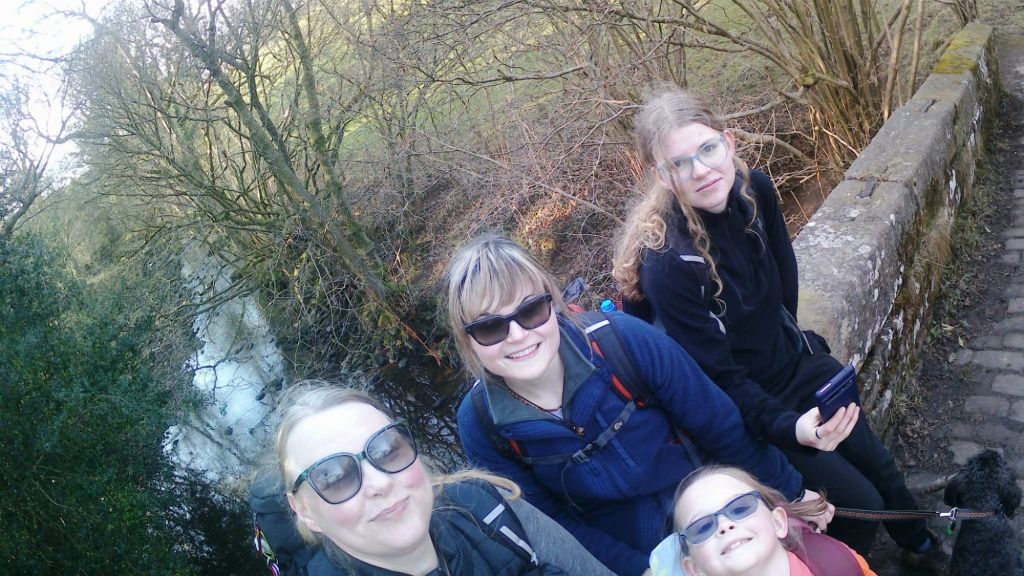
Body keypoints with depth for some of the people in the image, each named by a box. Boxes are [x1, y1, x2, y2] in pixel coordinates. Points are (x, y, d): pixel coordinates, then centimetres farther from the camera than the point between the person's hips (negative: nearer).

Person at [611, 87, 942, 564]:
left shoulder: (755, 189, -15)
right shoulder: (668, 262, -34)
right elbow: (720, 378, -27)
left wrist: (791, 335, 14)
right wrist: (792, 430, -38)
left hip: (797, 361, 6)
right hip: (745, 404, -6)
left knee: (877, 464, 22)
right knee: (861, 504, 0)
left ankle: (919, 543, 53)